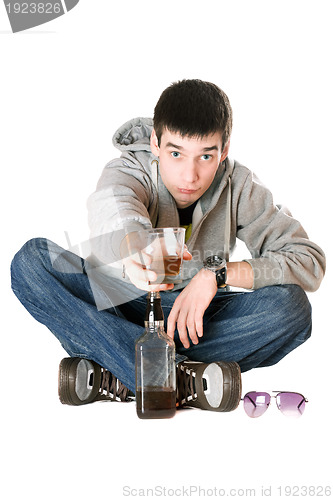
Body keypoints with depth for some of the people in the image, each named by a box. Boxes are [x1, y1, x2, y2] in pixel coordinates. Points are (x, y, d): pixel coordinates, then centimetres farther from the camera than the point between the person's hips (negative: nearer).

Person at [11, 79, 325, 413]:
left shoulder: (239, 186, -11)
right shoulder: (128, 171, -17)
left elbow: (310, 260, -17)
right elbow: (112, 209, -43)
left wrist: (218, 274, -29)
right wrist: (131, 251, -68)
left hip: (197, 319, 1)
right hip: (121, 307, 0)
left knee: (290, 306, -29)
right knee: (31, 262, -27)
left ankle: (113, 379, -29)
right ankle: (184, 376, -35)